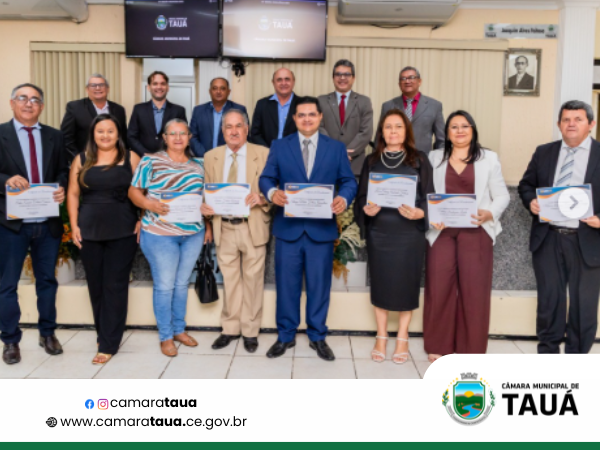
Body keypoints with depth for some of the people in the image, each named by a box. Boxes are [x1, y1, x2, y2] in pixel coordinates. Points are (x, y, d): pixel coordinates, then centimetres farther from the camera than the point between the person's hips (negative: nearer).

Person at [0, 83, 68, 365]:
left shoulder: (54, 136, 8)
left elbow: (63, 171, 8)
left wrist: (61, 188, -12)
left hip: (48, 222, 3)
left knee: (47, 280, 15)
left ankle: (47, 333, 30)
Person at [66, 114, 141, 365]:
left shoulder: (130, 158, 4)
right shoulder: (82, 160, 9)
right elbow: (73, 194, 9)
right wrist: (74, 226, 1)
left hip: (123, 232, -2)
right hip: (90, 232, 3)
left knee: (115, 286, -2)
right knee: (95, 285, 9)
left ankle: (109, 344, 5)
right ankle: (103, 333, 25)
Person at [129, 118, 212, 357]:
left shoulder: (198, 164, 10)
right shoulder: (151, 161, -3)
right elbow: (134, 191, -3)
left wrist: (208, 226, 8)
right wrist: (149, 204, -21)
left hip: (193, 233, 4)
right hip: (160, 234, -4)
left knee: (182, 283, 14)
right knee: (164, 285, 3)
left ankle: (179, 329, 29)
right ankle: (165, 336, 17)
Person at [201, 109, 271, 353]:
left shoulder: (263, 154, -1)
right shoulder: (211, 157, 8)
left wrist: (261, 198, -22)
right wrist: (205, 207, -10)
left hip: (253, 226, -2)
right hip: (224, 227, 2)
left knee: (252, 279, 7)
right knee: (229, 280, 11)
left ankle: (250, 331, 21)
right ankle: (230, 328, 25)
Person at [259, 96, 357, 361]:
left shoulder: (336, 148, 8)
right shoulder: (279, 146, 8)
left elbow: (349, 181, 4)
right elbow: (266, 178, 3)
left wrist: (344, 199, -18)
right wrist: (272, 192, -20)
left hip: (322, 229, 0)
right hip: (288, 228, 0)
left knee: (319, 285, 7)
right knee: (286, 284, 8)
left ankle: (318, 337, 23)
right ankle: (285, 336, 24)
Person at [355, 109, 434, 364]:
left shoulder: (419, 160, 3)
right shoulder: (372, 161, 9)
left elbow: (429, 197, 0)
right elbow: (362, 195, 7)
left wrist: (419, 213, -19)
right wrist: (366, 209, -14)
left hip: (409, 232, -1)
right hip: (378, 232, 2)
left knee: (406, 284, 4)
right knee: (380, 283, 7)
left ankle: (402, 339, 19)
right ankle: (381, 337, 21)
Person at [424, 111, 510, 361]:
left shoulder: (489, 158, 9)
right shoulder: (435, 158, 12)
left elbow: (501, 195, 5)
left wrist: (489, 214, -14)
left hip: (476, 231, -1)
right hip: (441, 231, 1)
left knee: (474, 289, -1)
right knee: (439, 287, -1)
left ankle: (471, 349, 11)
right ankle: (438, 346, 13)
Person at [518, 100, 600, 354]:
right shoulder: (544, 152, 9)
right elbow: (526, 184, 15)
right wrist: (531, 201, -7)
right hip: (548, 238, 2)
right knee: (549, 299, 11)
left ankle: (576, 357, 23)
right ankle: (547, 351, 27)